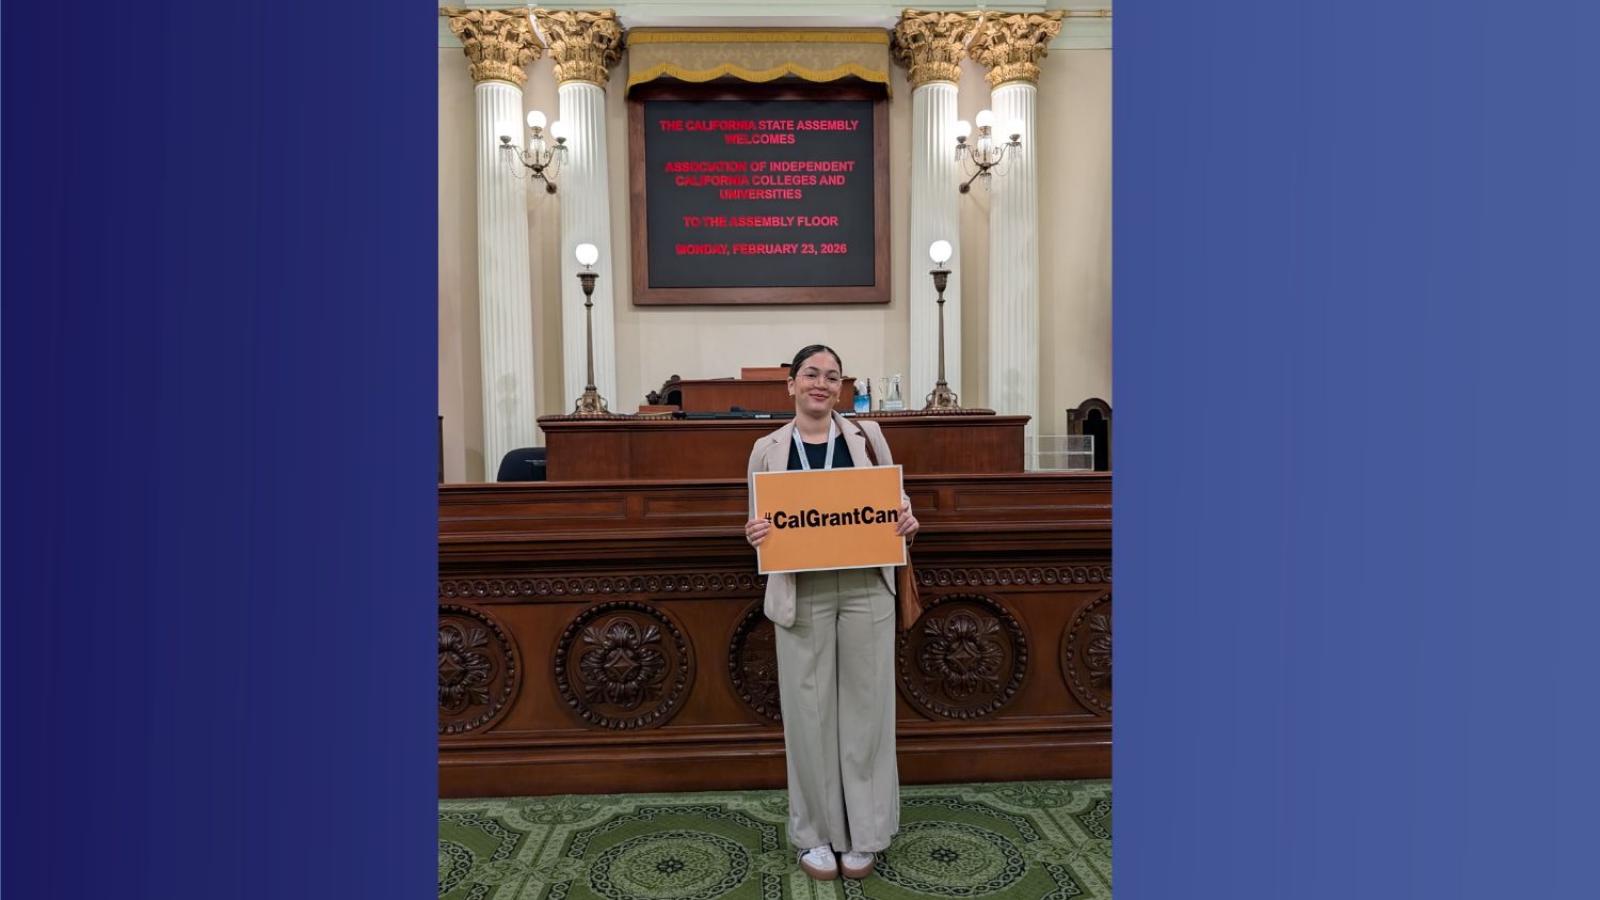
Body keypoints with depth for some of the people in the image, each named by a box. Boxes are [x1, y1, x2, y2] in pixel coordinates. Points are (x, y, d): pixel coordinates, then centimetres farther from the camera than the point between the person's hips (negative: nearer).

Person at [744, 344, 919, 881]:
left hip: (866, 589, 1)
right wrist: (753, 535, -14)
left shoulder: (867, 436, 4)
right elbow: (760, 527, 9)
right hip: (802, 595, 0)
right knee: (809, 711, 6)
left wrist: (907, 524, -10)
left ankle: (863, 834, 23)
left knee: (865, 707, 7)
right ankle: (816, 833, 23)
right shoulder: (767, 450, 3)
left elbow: (896, 503, 12)